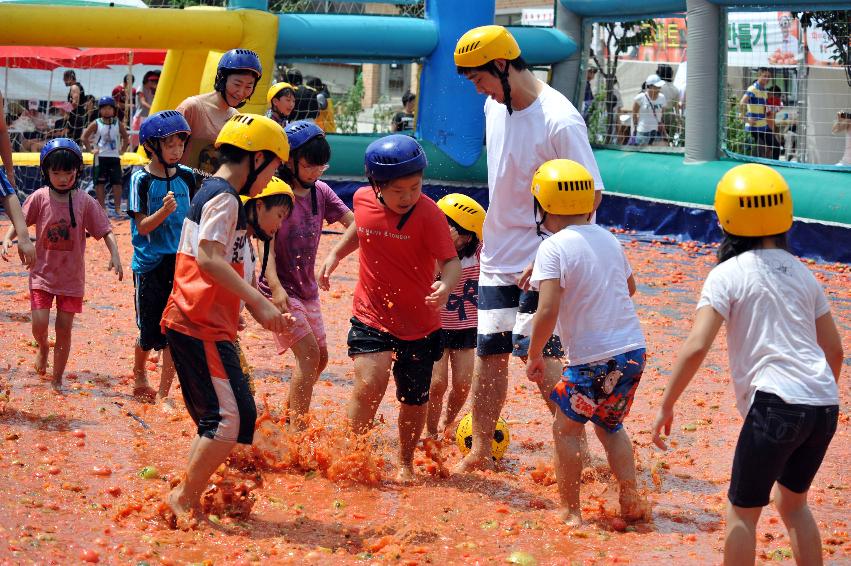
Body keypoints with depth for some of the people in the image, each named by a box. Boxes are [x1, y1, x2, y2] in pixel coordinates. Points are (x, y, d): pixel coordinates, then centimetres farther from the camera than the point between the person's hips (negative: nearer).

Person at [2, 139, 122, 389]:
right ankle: (43, 348, 27)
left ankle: (57, 380, 19)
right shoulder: (40, 198, -6)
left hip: (72, 277, 0)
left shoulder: (85, 202, -6)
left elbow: (106, 231, -4)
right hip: (42, 273, 0)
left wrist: (115, 255, -18)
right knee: (39, 324, -10)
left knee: (64, 329, 4)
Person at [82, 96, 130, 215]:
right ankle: (102, 208, 7)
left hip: (114, 157, 2)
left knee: (117, 182, -1)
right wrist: (91, 149, -4)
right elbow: (84, 137, 0)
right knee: (99, 183, 0)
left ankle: (117, 208, 6)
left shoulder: (118, 124, 3)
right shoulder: (96, 124, -3)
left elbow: (126, 138, 14)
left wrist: (122, 150, 5)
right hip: (100, 157, -2)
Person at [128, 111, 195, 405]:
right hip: (150, 264, -3)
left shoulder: (187, 176, 3)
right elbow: (142, 226, -11)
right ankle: (140, 377, 35)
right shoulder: (141, 180, -9)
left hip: (181, 262, 3)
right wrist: (164, 211, -27)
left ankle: (163, 394, 7)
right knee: (150, 332, 7)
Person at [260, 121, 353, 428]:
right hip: (279, 288, -7)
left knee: (320, 356, 12)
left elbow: (354, 222, -4)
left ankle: (290, 414, 29)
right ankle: (298, 428, -12)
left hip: (306, 288, 7)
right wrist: (275, 286, -33)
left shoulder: (320, 192, 3)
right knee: (308, 351, -16)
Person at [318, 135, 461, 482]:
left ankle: (405, 463, 37)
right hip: (371, 317, 1)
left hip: (419, 324, -1)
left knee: (414, 399, 12)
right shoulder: (363, 199, -5)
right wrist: (335, 254, 8)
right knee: (370, 383, -20)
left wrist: (445, 285, -45)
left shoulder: (429, 214, -18)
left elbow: (451, 260, -24)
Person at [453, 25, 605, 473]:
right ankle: (480, 452, 21)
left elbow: (591, 194, -17)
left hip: (540, 263, -7)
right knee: (489, 351, 10)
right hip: (497, 257, 7)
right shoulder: (494, 107, 4)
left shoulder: (559, 121, -20)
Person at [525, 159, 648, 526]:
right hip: (634, 349, 6)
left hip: (592, 359, -6)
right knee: (610, 425, 25)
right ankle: (631, 500, 20)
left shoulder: (553, 249, -12)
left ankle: (570, 512, 15)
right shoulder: (608, 238, 9)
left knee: (566, 428, 12)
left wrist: (534, 355, -7)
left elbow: (547, 311, -20)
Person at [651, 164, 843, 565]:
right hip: (824, 403, 6)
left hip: (776, 401, -6)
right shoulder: (802, 273, 16)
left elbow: (696, 347, -12)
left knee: (741, 512, 9)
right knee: (792, 501, 26)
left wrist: (666, 407, -4)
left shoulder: (727, 275, -3)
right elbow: (834, 349, 19)